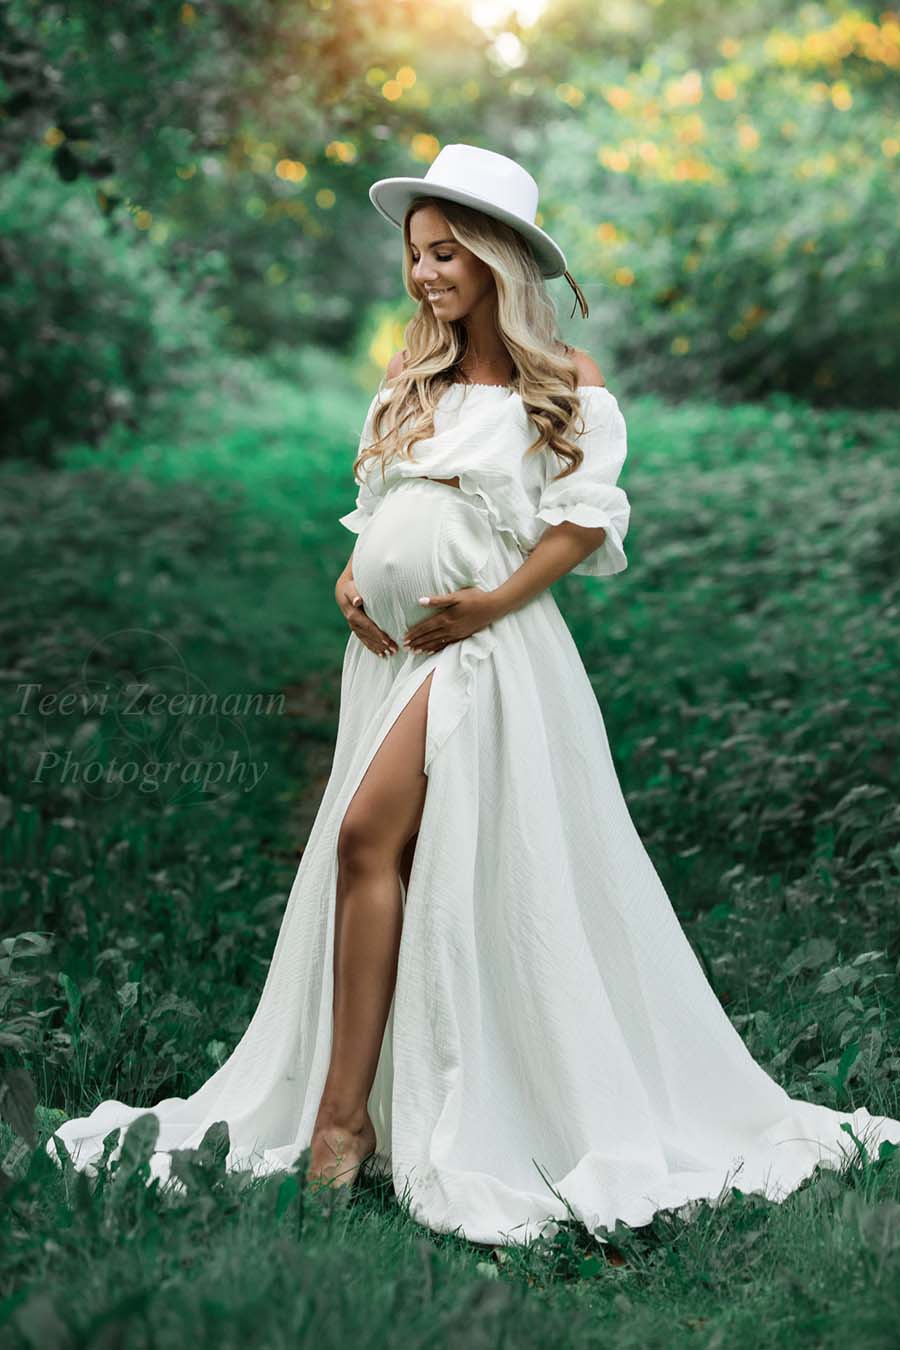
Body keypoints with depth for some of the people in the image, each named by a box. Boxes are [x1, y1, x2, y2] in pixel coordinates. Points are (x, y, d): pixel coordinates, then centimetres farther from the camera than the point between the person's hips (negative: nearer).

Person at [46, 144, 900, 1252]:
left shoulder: (564, 384, 1)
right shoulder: (410, 382, 19)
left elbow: (590, 516, -5)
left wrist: (493, 601, -15)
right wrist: (349, 576, 4)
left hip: (484, 644, -7)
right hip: (389, 645, 7)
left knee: (370, 834, -20)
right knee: (384, 854, 4)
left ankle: (343, 1113, -16)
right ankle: (350, 1108, 13)